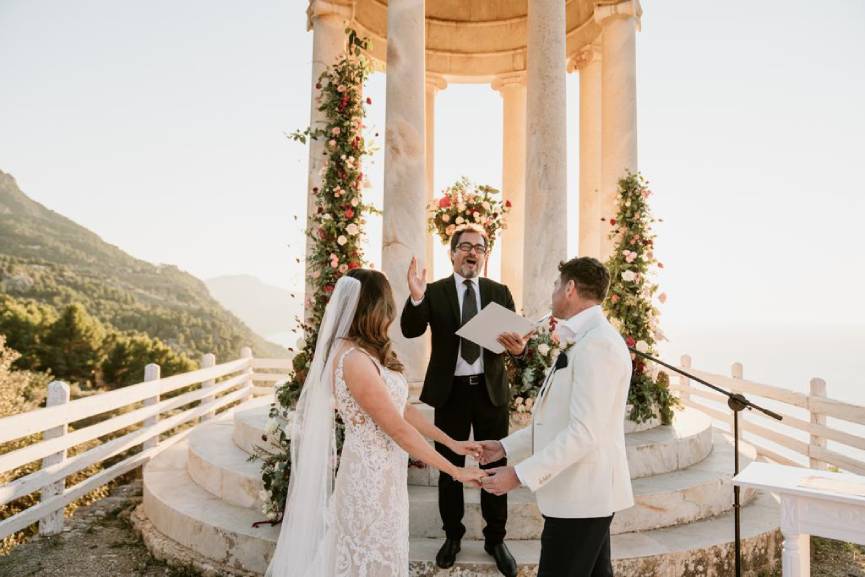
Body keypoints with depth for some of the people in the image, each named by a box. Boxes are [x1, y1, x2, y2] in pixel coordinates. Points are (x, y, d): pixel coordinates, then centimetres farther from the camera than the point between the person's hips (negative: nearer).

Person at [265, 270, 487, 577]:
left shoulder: (368, 354, 6)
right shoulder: (354, 359, -24)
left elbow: (403, 408, 8)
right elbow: (398, 429, -22)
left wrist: (451, 442, 6)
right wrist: (455, 471, -16)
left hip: (384, 472, 9)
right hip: (370, 474, -9)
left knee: (383, 552, 21)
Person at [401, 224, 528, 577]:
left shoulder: (499, 292, 2)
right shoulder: (434, 292, -4)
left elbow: (517, 335, -5)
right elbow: (410, 331, -16)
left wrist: (519, 346, -29)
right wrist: (416, 298, -35)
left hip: (491, 390, 1)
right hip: (450, 391, -1)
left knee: (495, 466, 12)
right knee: (450, 467, 14)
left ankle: (495, 538, 31)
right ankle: (452, 535, 34)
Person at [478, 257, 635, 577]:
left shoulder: (596, 344, -19)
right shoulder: (585, 339, 13)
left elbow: (584, 433, -25)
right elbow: (559, 418, 16)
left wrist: (520, 474, -21)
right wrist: (506, 446, 12)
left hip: (581, 495, -10)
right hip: (583, 492, 10)